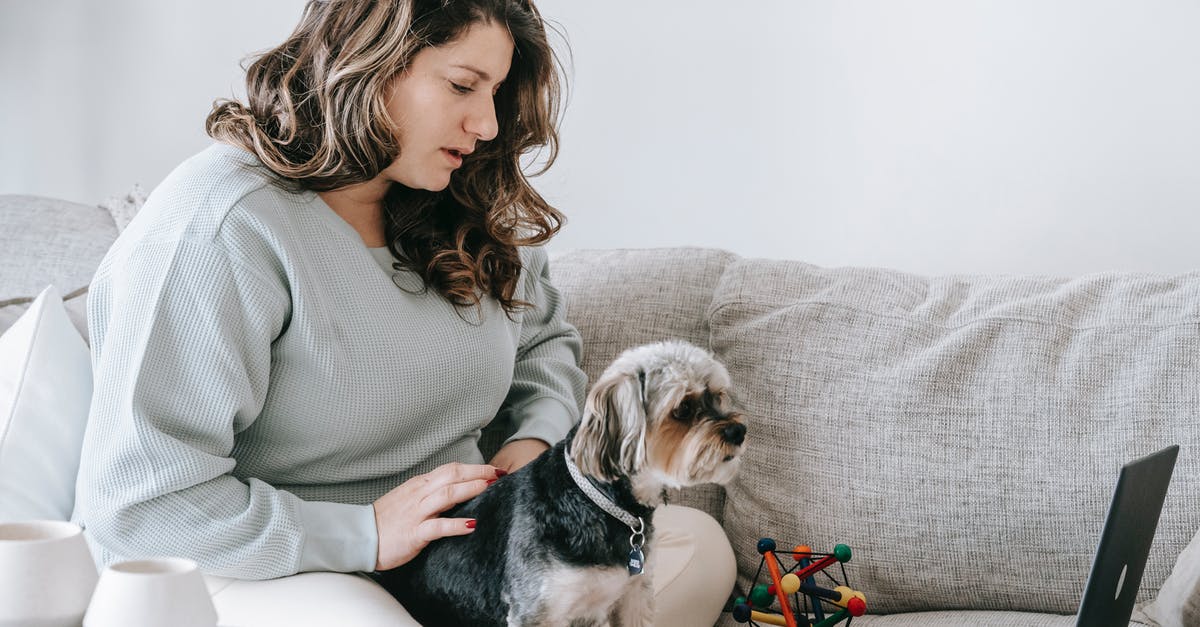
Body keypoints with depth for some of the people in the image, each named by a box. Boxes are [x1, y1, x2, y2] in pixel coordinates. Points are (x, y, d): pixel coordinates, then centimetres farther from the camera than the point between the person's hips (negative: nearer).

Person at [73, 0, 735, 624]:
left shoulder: (478, 215, 5)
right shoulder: (217, 229, -19)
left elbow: (544, 339, 25)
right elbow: (134, 502, -23)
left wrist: (537, 438, 1)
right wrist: (365, 535, -25)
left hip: (456, 536, 8)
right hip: (274, 571, -8)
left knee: (699, 544, -9)